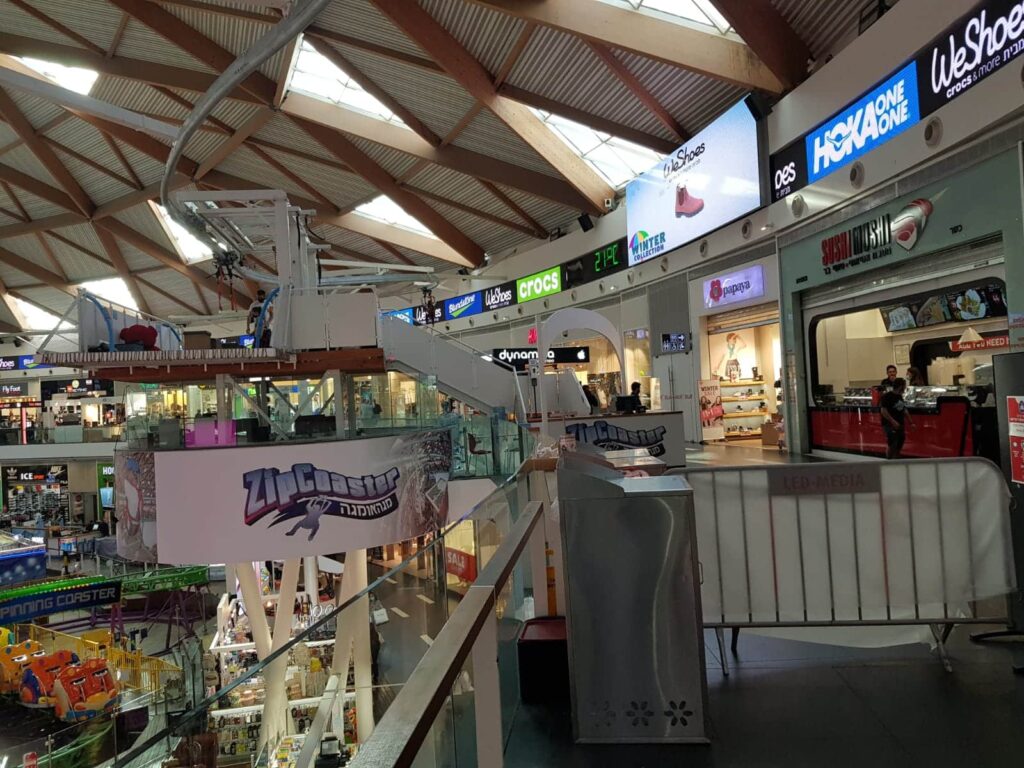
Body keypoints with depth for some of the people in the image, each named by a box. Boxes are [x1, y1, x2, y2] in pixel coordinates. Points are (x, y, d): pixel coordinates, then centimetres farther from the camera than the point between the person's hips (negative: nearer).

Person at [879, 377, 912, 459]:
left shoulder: (900, 396, 13)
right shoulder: (887, 396, -13)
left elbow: (904, 411, 22)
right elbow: (883, 411, -19)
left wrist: (910, 422, 21)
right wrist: (893, 421, -24)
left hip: (900, 425, 9)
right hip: (890, 425, -9)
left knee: (899, 445, 11)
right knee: (892, 445, -12)